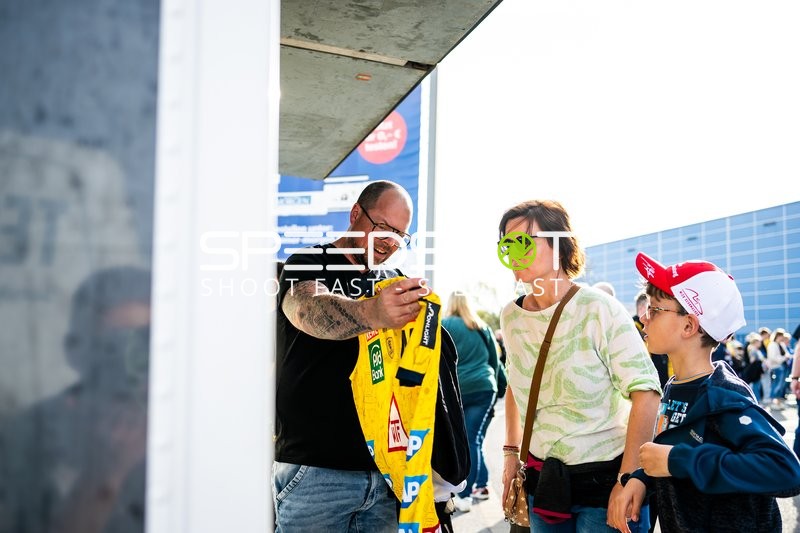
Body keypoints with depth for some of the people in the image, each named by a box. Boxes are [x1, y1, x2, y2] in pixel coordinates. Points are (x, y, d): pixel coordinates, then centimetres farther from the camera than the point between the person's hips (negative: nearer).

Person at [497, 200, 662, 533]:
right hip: (541, 478, 5)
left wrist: (628, 479, -19)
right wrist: (511, 452, 11)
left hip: (603, 479, -5)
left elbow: (645, 391, -18)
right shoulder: (511, 316, 0)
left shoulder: (599, 309, -16)